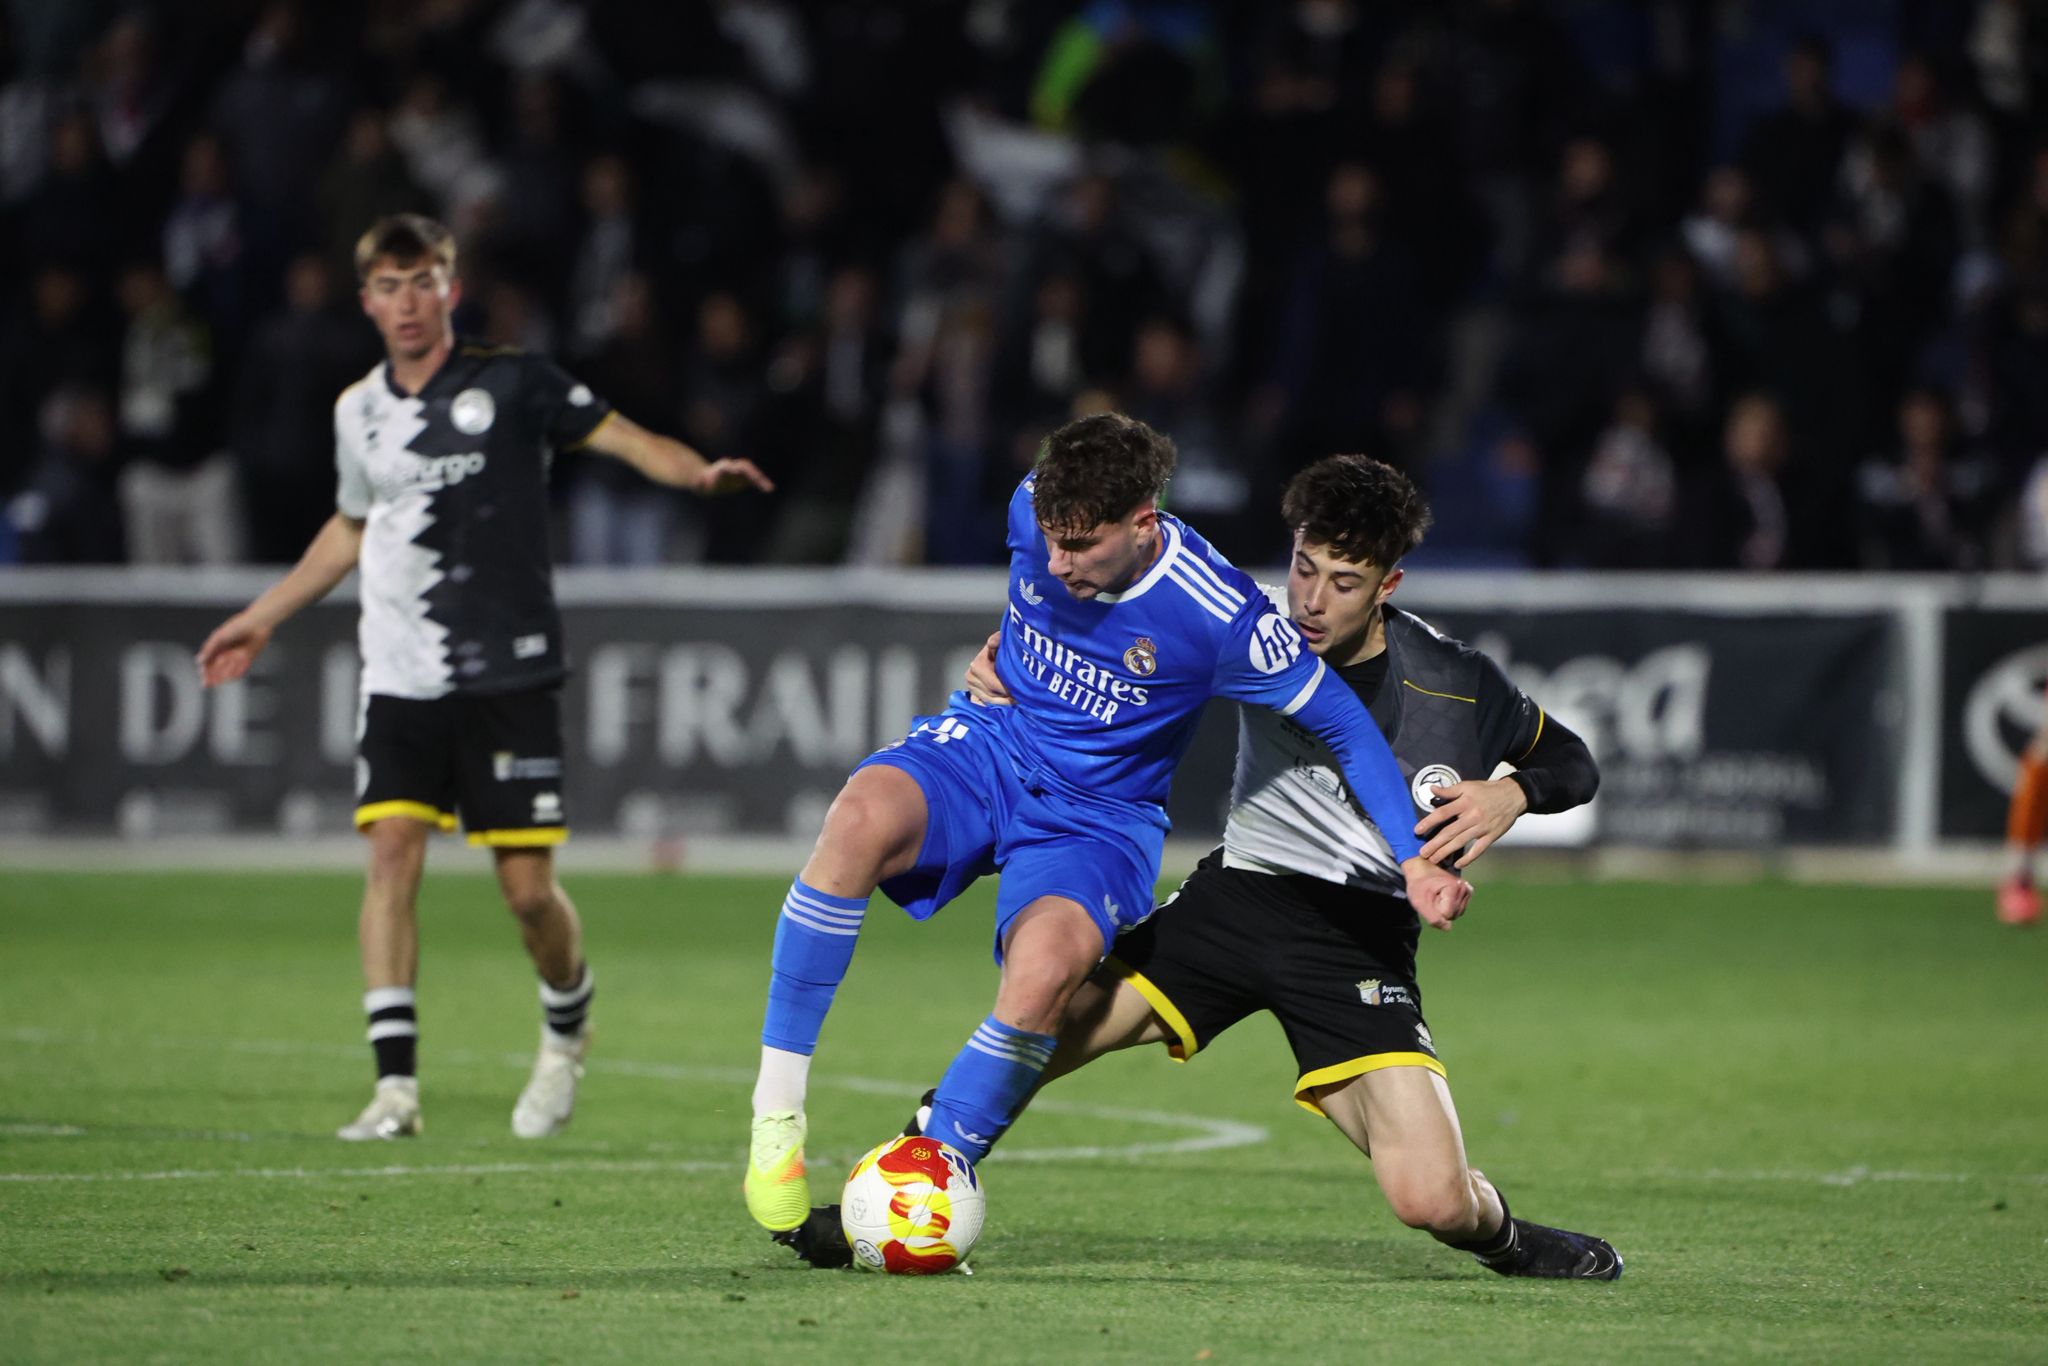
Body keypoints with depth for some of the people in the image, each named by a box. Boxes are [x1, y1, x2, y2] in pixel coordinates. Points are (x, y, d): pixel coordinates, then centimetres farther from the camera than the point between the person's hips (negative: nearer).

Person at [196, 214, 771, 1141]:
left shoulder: (510, 383, -2)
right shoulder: (360, 411, 10)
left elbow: (619, 435, -3)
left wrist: (700, 473, -23)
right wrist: (262, 618, 31)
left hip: (510, 674, -3)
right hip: (401, 679, 3)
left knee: (528, 887, -4)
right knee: (392, 849, -14)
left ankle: (566, 1030, 28)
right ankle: (395, 1085, -14)